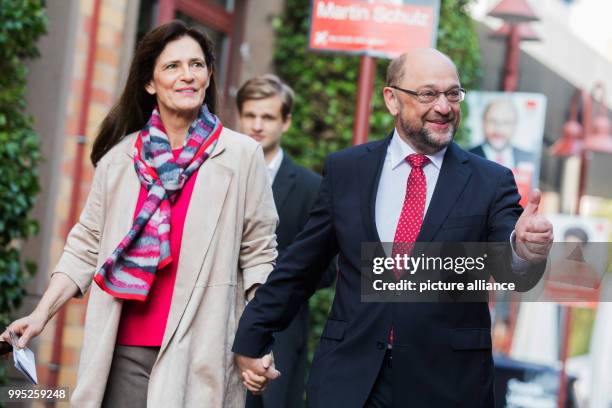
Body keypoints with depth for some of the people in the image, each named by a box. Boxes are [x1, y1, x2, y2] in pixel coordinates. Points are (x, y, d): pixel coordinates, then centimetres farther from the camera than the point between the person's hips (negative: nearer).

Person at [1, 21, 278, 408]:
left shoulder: (242, 154, 2)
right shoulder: (119, 158, 7)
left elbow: (258, 254, 1)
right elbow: (87, 246, 10)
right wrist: (42, 313, -1)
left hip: (200, 352, -2)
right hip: (125, 350, 2)